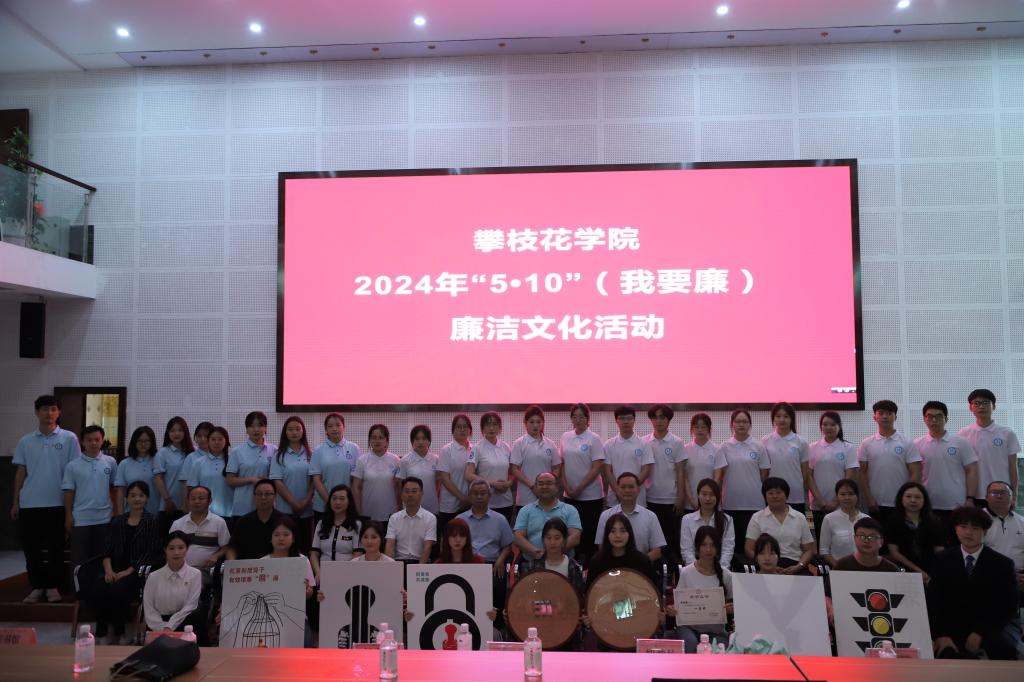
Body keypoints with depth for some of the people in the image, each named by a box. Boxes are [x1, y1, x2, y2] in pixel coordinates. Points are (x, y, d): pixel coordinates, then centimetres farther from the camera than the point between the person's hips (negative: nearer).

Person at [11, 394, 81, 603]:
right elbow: (20, 472, 10)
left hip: (57, 503, -2)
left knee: (56, 547, 4)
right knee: (31, 547, 7)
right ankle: (36, 587, 18)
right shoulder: (25, 441, 7)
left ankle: (53, 586, 14)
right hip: (29, 503, 2)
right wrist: (15, 502, 7)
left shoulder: (69, 438, 0)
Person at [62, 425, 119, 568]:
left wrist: (117, 512, 7)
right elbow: (69, 492, -1)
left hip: (104, 518, 1)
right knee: (80, 559, 5)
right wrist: (68, 516, -3)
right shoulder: (72, 465, -3)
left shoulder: (110, 462, 2)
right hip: (81, 519, -1)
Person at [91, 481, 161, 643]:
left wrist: (128, 572, -13)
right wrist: (108, 570, -8)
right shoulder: (118, 521, 17)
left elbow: (150, 553, -4)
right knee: (96, 593, -26)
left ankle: (117, 635, -6)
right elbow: (108, 550, 11)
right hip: (116, 570, 4)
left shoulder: (152, 522, 3)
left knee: (116, 592, -30)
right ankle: (101, 632, -2)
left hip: (138, 571, -4)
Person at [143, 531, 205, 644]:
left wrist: (169, 627, -17)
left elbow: (190, 606, -6)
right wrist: (162, 629, -15)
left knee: (198, 615, -33)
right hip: (158, 624, -1)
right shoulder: (154, 577, 4)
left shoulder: (195, 574, 0)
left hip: (183, 624, 1)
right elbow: (149, 610, 0)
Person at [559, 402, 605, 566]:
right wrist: (567, 488, -4)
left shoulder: (594, 439, -8)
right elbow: (562, 465, 9)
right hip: (569, 495, 4)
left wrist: (579, 489, -14)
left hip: (590, 495, -4)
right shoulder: (565, 437, 6)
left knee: (589, 534, 2)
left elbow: (597, 468, -12)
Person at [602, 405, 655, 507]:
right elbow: (607, 471, 0)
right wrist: (618, 492, -11)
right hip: (614, 499, 1)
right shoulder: (609, 445, 3)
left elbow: (646, 471, -3)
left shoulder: (643, 445, 0)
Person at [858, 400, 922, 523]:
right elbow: (862, 473, 3)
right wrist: (869, 499, -5)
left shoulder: (907, 443, 1)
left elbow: (915, 473, -2)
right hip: (876, 505, 1)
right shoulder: (866, 444, 4)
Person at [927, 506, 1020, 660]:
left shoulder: (1002, 564, -6)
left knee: (1004, 647, -33)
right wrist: (941, 634, -21)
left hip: (993, 626, -2)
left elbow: (1007, 607, -9)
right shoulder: (943, 560, 0)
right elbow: (934, 601, -5)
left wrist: (980, 632, -21)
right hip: (955, 626, 2)